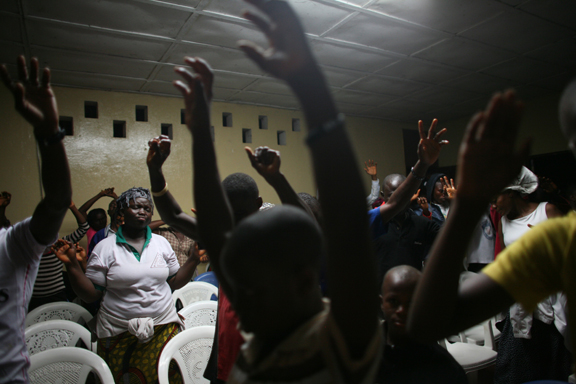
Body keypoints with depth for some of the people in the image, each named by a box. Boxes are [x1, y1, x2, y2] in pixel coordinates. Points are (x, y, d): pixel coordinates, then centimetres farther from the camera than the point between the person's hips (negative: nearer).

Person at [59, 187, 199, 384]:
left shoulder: (161, 243, 6)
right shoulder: (105, 247, -2)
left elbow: (175, 282, 7)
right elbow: (91, 295, -3)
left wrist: (194, 258, -3)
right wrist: (72, 265, -14)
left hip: (163, 329, 2)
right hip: (119, 335, -1)